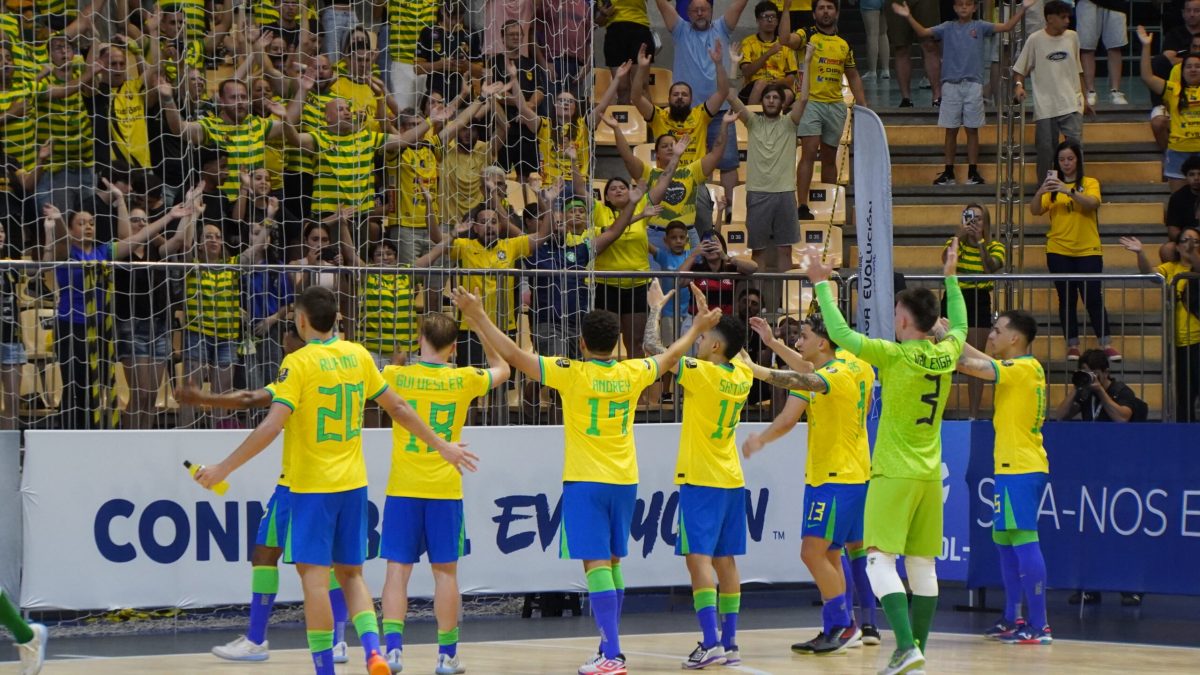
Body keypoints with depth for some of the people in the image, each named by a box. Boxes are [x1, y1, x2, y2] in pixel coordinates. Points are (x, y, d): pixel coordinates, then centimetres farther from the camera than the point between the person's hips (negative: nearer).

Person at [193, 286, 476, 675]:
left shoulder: (298, 363, -12)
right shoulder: (358, 356, 5)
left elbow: (272, 426, -19)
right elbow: (398, 408, 12)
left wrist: (224, 468, -15)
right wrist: (442, 446, 24)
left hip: (313, 485, -6)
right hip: (353, 483, 6)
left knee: (314, 574, -1)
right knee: (350, 574, 14)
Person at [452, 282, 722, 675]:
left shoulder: (572, 374, -11)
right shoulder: (632, 374, 3)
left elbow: (513, 355, -12)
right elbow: (671, 355, 22)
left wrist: (477, 315, -7)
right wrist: (697, 330, 40)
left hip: (585, 481, -5)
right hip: (624, 480, 5)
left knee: (596, 564, -9)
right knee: (612, 563, 16)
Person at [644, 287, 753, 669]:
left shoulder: (701, 373, -15)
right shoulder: (742, 375, 4)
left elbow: (653, 347, -9)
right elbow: (732, 349, 29)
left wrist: (656, 308, 5)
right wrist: (708, 315, 31)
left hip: (700, 480, -7)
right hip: (731, 480, 7)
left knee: (698, 556, -10)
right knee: (725, 560, 10)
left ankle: (710, 643, -20)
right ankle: (730, 644, 11)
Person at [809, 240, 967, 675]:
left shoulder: (895, 356, -13)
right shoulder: (946, 354, 4)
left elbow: (840, 334, -9)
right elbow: (960, 325, 27)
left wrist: (822, 285, 1)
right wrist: (951, 278, 38)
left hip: (894, 475, -6)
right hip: (930, 476, 6)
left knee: (880, 560, -8)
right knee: (922, 566, 10)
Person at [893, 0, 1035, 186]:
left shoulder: (980, 27, 3)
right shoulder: (947, 28, 6)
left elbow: (1007, 26, -5)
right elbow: (923, 32, -1)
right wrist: (908, 17, -13)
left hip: (973, 85, -1)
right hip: (951, 85, 1)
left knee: (972, 129, 4)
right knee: (950, 130, 5)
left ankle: (973, 172, 8)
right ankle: (948, 173, 10)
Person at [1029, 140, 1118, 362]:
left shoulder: (1090, 183, 3)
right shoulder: (1053, 186, 8)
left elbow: (1092, 203, -17)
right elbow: (1035, 210, -4)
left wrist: (1069, 191, -31)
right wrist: (1040, 192, -24)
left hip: (1088, 250, -2)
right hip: (1059, 250, 2)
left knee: (1093, 297, -5)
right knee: (1067, 299, 3)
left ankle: (1107, 344, -1)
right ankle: (1072, 345, 8)